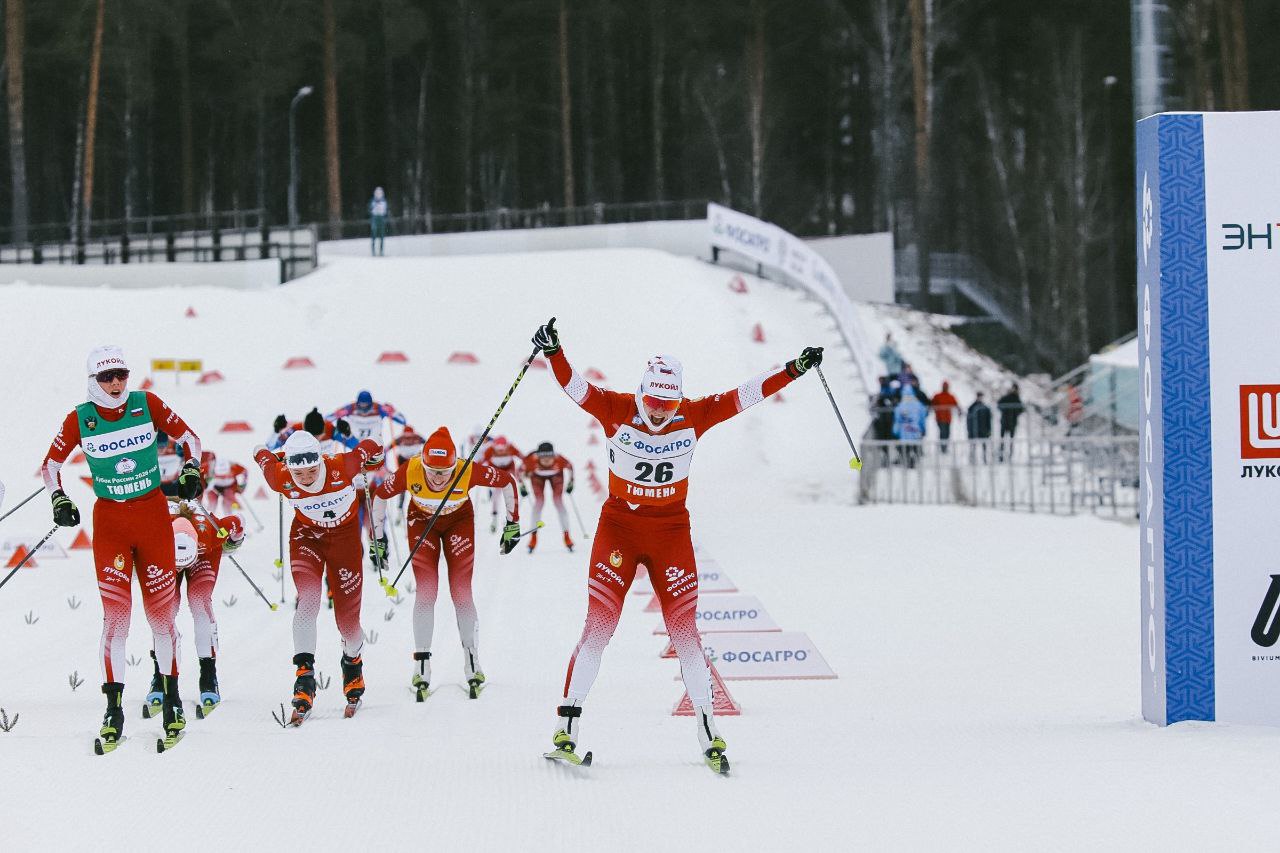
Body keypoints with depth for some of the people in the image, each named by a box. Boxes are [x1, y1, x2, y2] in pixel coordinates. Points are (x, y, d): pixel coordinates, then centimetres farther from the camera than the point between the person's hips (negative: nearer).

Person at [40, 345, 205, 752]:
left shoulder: (147, 404, -4)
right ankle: (114, 710, -4)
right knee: (116, 613, -8)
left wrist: (190, 471, -7)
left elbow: (188, 437, 8)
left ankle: (171, 700, 17)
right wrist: (59, 501, -7)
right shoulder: (79, 420, -5)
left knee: (162, 610, 2)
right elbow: (50, 466, 7)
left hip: (153, 516, 1)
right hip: (109, 521, -1)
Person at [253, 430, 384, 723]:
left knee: (347, 620, 3)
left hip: (345, 535, 0)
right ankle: (304, 676, -24)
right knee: (308, 599, -26)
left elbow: (370, 449, -14)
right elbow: (262, 454, -7)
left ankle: (353, 663, 37)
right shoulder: (281, 479, -27)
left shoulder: (342, 468, -33)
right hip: (307, 534, 0)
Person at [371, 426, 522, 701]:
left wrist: (513, 523, -8)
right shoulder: (409, 473, -34)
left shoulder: (469, 472, -35)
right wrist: (378, 537, -7)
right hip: (422, 522, 0)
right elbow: (380, 495, -13)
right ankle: (422, 669, -7)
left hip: (459, 521, 0)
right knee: (426, 591, -12)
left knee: (461, 593, -7)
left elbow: (507, 481, -16)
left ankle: (473, 666, 3)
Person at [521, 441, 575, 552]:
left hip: (556, 475, 0)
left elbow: (569, 466, -16)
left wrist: (571, 483, -13)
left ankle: (566, 536, -3)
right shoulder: (532, 459, -40)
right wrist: (522, 486, -18)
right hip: (537, 476, 0)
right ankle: (533, 537, -3)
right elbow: (522, 469, -19)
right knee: (539, 502, -12)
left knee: (558, 501, -9)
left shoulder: (559, 459, -39)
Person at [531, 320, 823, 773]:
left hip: (672, 531, 1)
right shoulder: (616, 411, -10)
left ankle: (708, 732, 9)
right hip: (619, 525, -1)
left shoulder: (694, 415, -5)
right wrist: (554, 353, -37)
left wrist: (794, 370, -11)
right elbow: (574, 386, -20)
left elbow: (744, 395, -5)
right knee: (599, 625, -8)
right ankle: (566, 727, -4)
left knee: (684, 631, 0)